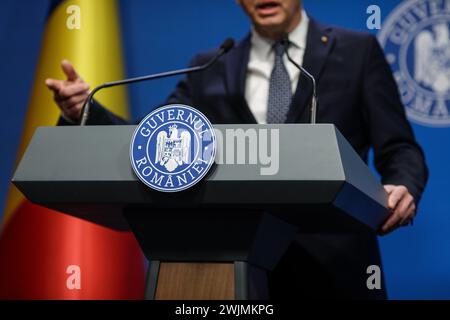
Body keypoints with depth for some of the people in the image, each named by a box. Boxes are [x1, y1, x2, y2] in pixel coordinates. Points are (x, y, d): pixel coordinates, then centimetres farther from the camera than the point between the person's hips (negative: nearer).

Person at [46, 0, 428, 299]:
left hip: (332, 270, -2)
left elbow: (399, 150, 0)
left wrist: (403, 189, -23)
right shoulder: (211, 71, 12)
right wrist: (86, 110, -12)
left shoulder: (357, 51, 5)